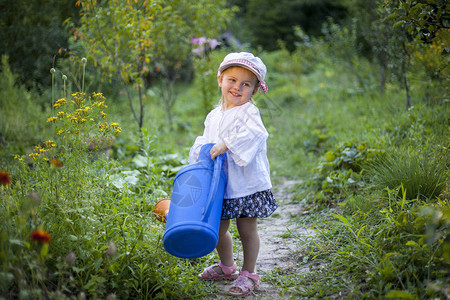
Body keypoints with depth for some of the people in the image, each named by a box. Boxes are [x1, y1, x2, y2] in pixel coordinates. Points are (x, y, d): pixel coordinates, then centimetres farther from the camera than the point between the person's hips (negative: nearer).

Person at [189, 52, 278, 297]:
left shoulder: (249, 112, -8)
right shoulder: (214, 116, 14)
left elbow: (252, 134, -27)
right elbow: (206, 140, 21)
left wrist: (226, 144, -34)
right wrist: (203, 154, 0)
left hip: (247, 182, -6)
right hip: (221, 183, 6)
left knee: (246, 228, 2)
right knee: (218, 228, 13)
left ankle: (248, 274, 18)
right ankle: (227, 266, 37)